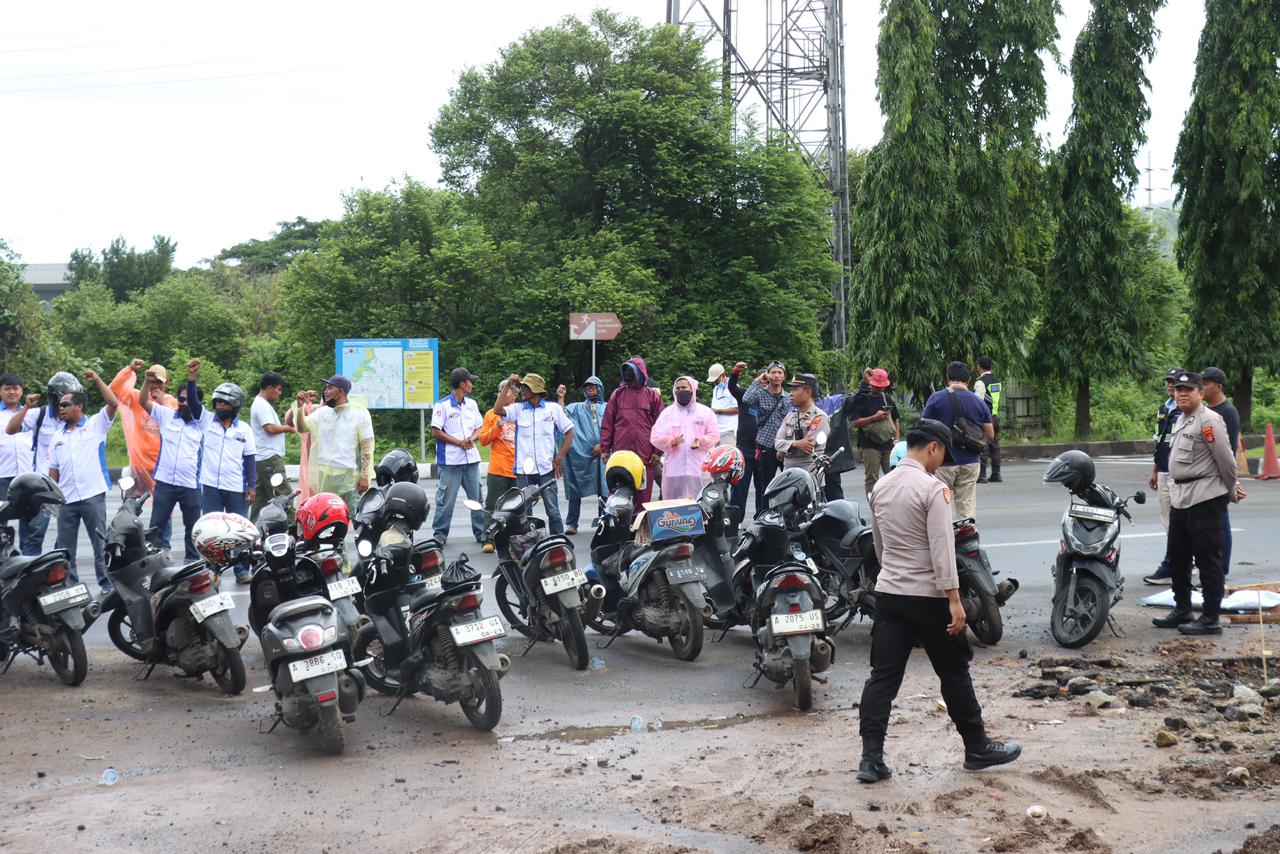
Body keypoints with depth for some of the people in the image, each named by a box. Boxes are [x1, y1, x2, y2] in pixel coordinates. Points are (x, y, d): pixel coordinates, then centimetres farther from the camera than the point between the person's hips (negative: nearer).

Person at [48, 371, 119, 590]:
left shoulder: (96, 425, 2)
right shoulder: (58, 437, 15)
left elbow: (113, 403, -14)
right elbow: (53, 470, 15)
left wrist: (97, 380, -16)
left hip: (92, 496, -5)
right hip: (66, 500, 5)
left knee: (101, 543, 0)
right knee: (65, 547, 8)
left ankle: (107, 583, 6)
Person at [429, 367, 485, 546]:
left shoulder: (471, 404, 14)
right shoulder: (442, 405, -5)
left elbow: (479, 429, 15)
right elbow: (436, 431, -9)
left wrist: (471, 439, -8)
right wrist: (459, 443, -13)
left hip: (471, 458, 6)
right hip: (450, 460, -6)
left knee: (477, 498, 8)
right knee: (446, 499, -3)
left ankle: (481, 532, 15)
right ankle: (440, 534, 6)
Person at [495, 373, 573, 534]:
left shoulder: (553, 408, 5)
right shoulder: (518, 409, 9)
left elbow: (569, 432, 7)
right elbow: (497, 410, -7)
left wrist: (559, 458, -2)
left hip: (547, 468, -2)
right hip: (523, 469, 2)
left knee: (553, 512, 2)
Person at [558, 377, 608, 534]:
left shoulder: (607, 407, 16)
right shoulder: (577, 407, 19)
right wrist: (560, 398, -7)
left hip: (601, 453, -1)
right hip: (580, 454, 1)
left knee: (604, 490, -3)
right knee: (575, 490, 0)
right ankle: (571, 523, 2)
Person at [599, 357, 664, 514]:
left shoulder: (652, 395, 7)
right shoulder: (618, 394, 10)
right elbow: (607, 424, 8)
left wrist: (657, 451, -2)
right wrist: (605, 449, 2)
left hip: (645, 454, 0)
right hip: (620, 454, 0)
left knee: (643, 494, 4)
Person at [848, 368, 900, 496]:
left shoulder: (887, 399, 15)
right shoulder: (860, 399, -1)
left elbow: (896, 420, 22)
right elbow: (855, 422, -9)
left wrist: (897, 438, 10)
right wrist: (875, 417, -16)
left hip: (888, 443, 5)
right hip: (869, 445, -4)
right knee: (871, 478, -5)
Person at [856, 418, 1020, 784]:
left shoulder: (881, 487, 8)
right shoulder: (934, 489, -15)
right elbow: (942, 549, -19)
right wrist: (954, 600, -18)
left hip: (889, 592, 6)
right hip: (928, 597, -6)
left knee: (883, 676, 4)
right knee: (954, 674, 9)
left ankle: (871, 759, -1)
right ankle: (977, 749, 22)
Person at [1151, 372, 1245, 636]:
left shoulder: (1209, 420, -14)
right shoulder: (1182, 420, 15)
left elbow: (1226, 460, -13)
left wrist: (1232, 491, -1)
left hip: (1205, 498, -10)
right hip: (1180, 497, 10)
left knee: (1208, 559, -4)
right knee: (1177, 556, 16)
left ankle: (1210, 619, 1)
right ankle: (1182, 611, 27)